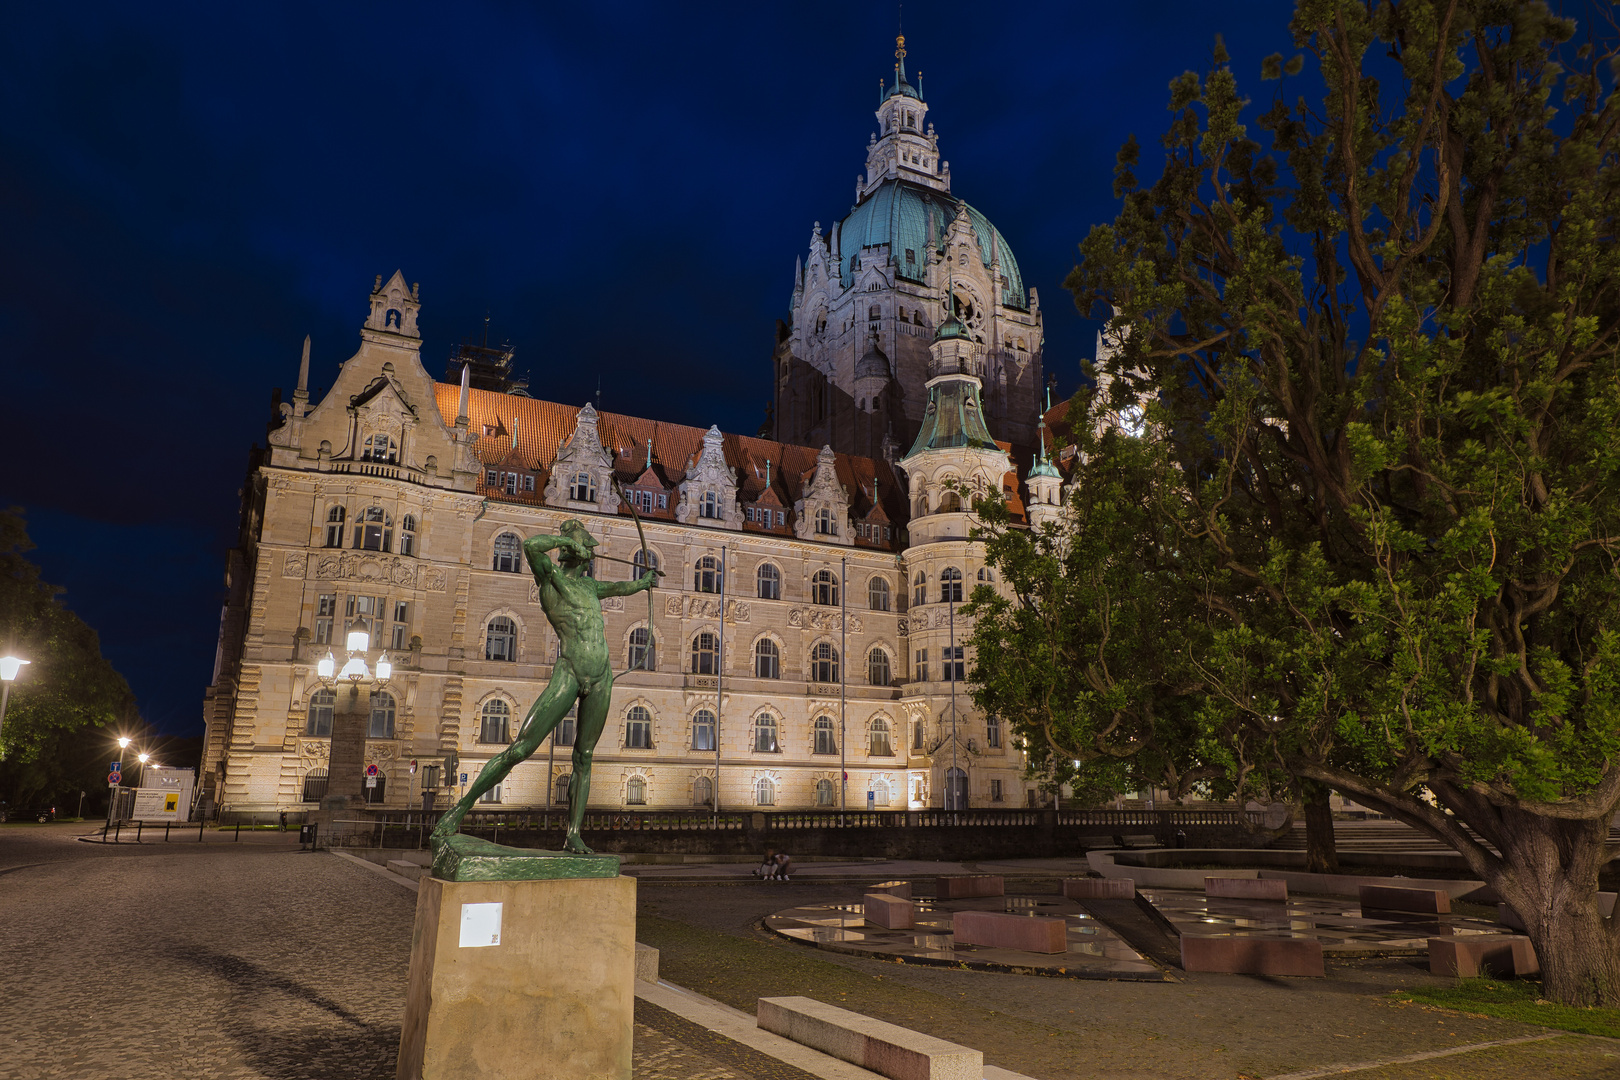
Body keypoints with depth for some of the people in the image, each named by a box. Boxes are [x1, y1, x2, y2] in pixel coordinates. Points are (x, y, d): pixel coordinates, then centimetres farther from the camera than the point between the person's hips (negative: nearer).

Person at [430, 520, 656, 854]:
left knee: (584, 757, 8)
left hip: (601, 676, 7)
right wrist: (567, 539, -8)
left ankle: (573, 836, 13)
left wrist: (644, 581, 56)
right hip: (568, 673, -7)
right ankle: (460, 808, 2)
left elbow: (620, 587, 40)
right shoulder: (549, 575, -1)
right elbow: (531, 545, -22)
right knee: (520, 748, -10)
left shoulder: (587, 584, 19)